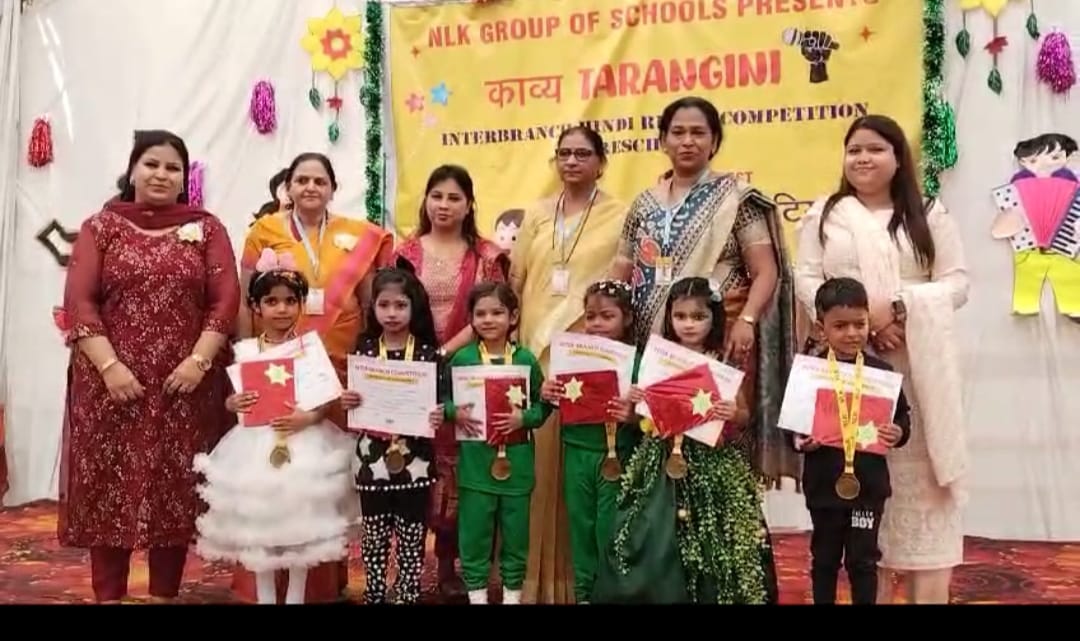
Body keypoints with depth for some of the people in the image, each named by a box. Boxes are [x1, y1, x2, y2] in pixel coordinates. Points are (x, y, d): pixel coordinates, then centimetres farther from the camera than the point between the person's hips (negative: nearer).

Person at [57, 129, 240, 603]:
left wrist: (198, 361, -12)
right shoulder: (101, 227, 8)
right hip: (112, 384, 0)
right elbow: (78, 302, -1)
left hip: (185, 385, 0)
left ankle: (166, 595, 17)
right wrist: (109, 365, -12)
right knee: (109, 488, 4)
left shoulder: (206, 229, 9)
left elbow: (226, 299, 0)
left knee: (176, 490, 5)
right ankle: (108, 596, 15)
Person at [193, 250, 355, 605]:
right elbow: (233, 399, 5)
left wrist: (309, 417, -20)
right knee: (258, 524, 8)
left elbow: (327, 399, -3)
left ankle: (295, 596, 24)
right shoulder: (245, 350, 0)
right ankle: (265, 596, 25)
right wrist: (235, 403, -16)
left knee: (300, 522, 7)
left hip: (304, 444, -1)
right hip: (258, 445, 1)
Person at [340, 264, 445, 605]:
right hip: (373, 460, 2)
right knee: (374, 538, 13)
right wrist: (347, 402, -13)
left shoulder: (429, 354, -5)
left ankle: (408, 595, 23)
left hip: (415, 461, -1)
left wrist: (439, 416, -21)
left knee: (412, 538, 9)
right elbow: (354, 402, 8)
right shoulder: (363, 351, 0)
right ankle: (374, 595, 28)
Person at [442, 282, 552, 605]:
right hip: (475, 460, 0)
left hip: (517, 459, 1)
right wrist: (455, 412, -17)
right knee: (474, 529, 7)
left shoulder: (526, 359, -1)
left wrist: (523, 418, -18)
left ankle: (512, 591, 28)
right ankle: (476, 591, 24)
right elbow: (443, 398, 3)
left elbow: (544, 405, 0)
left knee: (516, 529, 11)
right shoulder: (462, 358, -2)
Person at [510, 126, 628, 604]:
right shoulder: (536, 215, 15)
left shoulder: (621, 216, 3)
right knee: (537, 463, 3)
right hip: (534, 349, 4)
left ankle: (581, 574, 10)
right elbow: (517, 280, 15)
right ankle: (537, 572, 14)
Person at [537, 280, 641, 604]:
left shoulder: (636, 361, -9)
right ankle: (583, 590, 29)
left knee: (610, 528, 4)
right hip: (577, 453, 4)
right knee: (581, 523, 14)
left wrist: (631, 416, -30)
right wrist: (547, 395, -9)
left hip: (617, 456, -4)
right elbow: (562, 404, 11)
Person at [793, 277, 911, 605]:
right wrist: (800, 441, -22)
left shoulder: (881, 371, -3)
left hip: (868, 483, 0)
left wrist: (898, 433, -16)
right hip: (824, 485, 0)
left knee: (863, 559, 11)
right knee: (824, 557, 15)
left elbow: (903, 416, 4)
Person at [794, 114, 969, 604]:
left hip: (917, 364, 0)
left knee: (918, 471, -3)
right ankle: (870, 588, 7)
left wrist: (899, 308, -13)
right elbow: (806, 280, 2)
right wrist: (859, 318, -13)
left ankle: (930, 592, 3)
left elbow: (957, 282, 4)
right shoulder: (824, 215, 11)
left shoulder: (929, 215, 10)